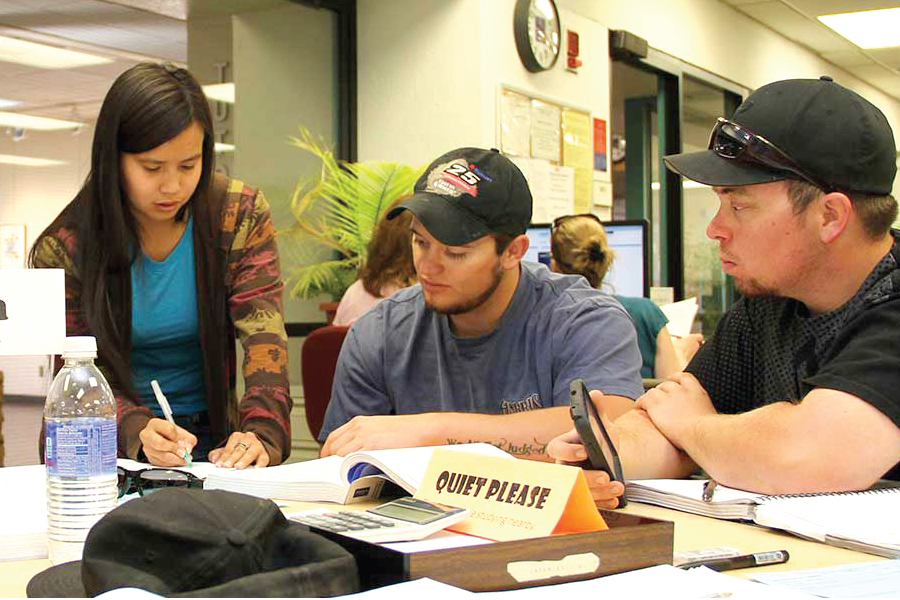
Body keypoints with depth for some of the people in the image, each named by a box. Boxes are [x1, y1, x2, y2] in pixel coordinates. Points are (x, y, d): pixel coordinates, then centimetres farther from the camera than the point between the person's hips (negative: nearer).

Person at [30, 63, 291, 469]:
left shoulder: (242, 216, -5)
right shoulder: (63, 247, -9)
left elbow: (264, 333, -14)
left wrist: (262, 432, -32)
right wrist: (137, 430, -32)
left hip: (210, 437, 1)